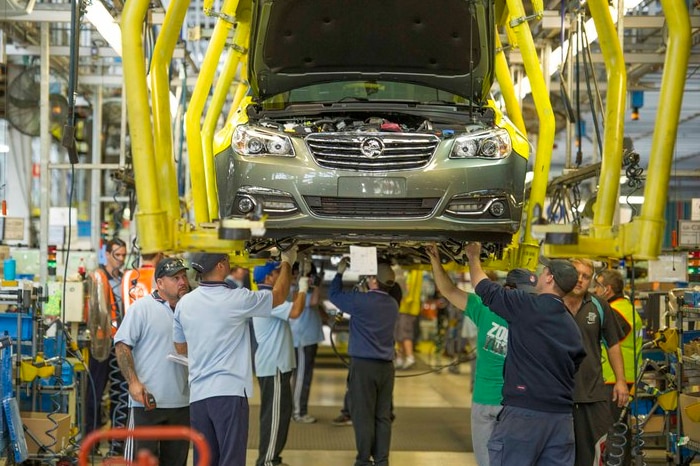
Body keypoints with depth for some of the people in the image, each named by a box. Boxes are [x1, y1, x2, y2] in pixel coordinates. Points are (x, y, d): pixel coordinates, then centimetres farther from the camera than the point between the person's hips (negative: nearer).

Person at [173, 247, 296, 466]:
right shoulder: (236, 300, -9)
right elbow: (278, 296, 7)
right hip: (229, 392, -5)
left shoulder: (184, 303, 5)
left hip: (198, 394, 5)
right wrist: (286, 263, 22)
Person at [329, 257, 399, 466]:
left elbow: (334, 295, 4)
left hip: (363, 364, -6)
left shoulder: (361, 301, -12)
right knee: (383, 416, 7)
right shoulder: (393, 305, 7)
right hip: (386, 365, 6)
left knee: (363, 416, 0)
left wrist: (340, 272, 18)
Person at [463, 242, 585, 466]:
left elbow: (485, 289, 3)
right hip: (561, 417, 7)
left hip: (524, 413, -7)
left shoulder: (528, 306, -7)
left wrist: (474, 257, 20)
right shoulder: (572, 327, 14)